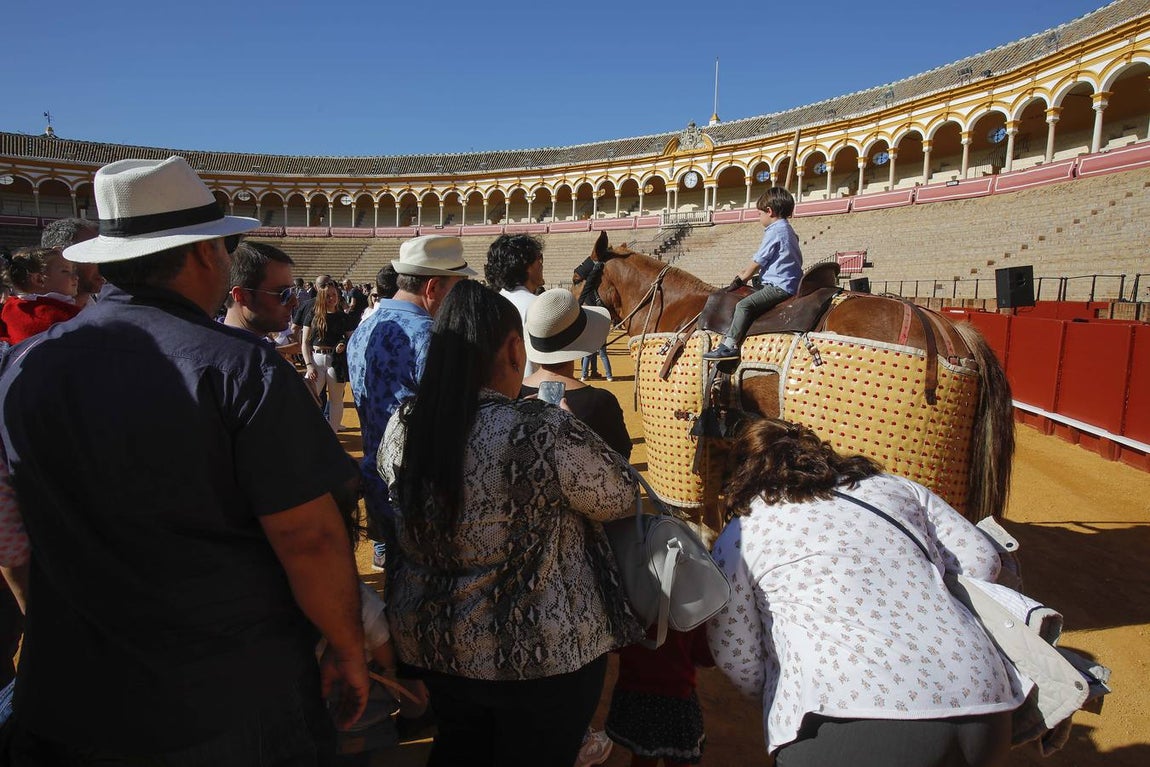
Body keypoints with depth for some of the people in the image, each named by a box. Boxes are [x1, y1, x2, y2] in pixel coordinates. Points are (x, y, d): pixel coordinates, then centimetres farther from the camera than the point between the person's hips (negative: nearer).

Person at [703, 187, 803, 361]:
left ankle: (730, 345, -29)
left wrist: (739, 281, 6)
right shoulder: (787, 231, 21)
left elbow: (755, 264, -7)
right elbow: (761, 264, 26)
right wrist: (745, 273, 22)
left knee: (744, 305, -22)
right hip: (789, 283, 11)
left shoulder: (774, 232, -10)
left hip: (778, 286, -11)